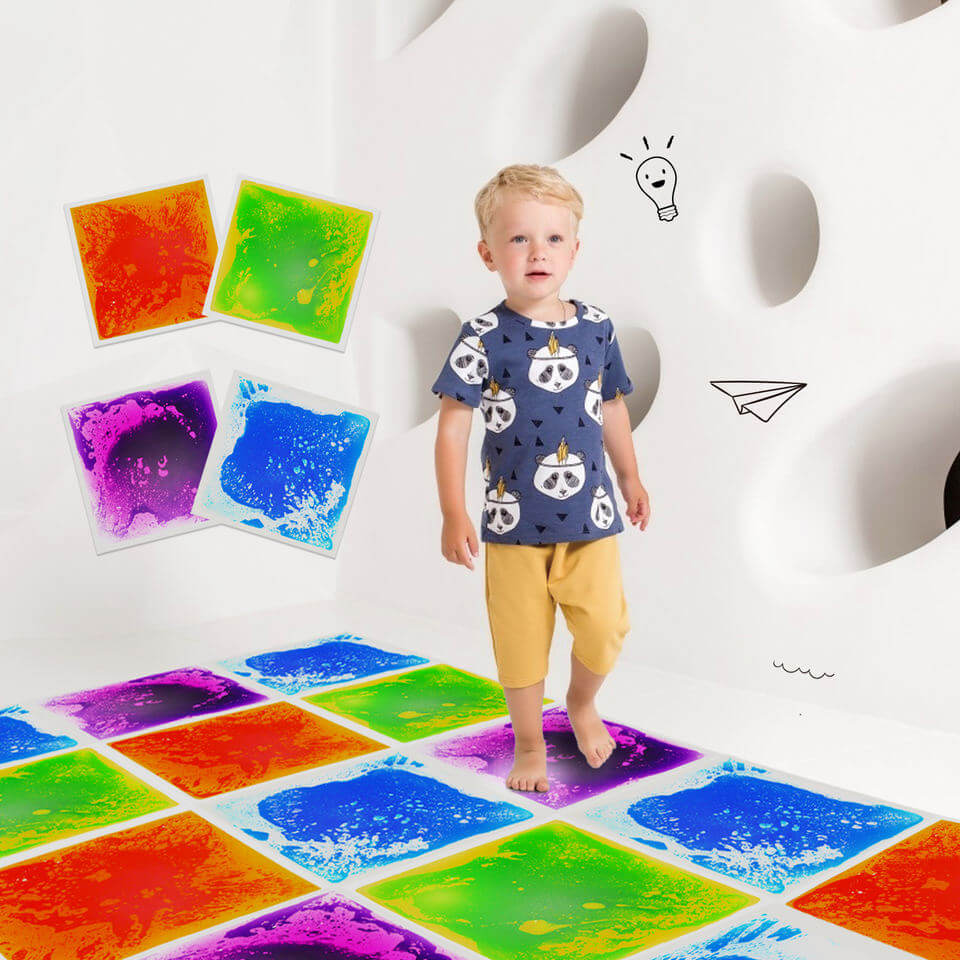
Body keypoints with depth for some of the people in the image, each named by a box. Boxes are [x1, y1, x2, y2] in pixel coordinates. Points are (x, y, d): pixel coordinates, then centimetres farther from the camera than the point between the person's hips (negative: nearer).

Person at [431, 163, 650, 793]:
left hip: (590, 516, 2)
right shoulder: (484, 338, -9)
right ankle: (530, 744, 31)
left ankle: (582, 703, 33)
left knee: (605, 628, 0)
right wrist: (453, 515, -14)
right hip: (513, 524, -2)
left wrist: (631, 479, 21)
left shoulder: (596, 328, 1)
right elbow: (453, 428, -10)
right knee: (521, 640, 8)